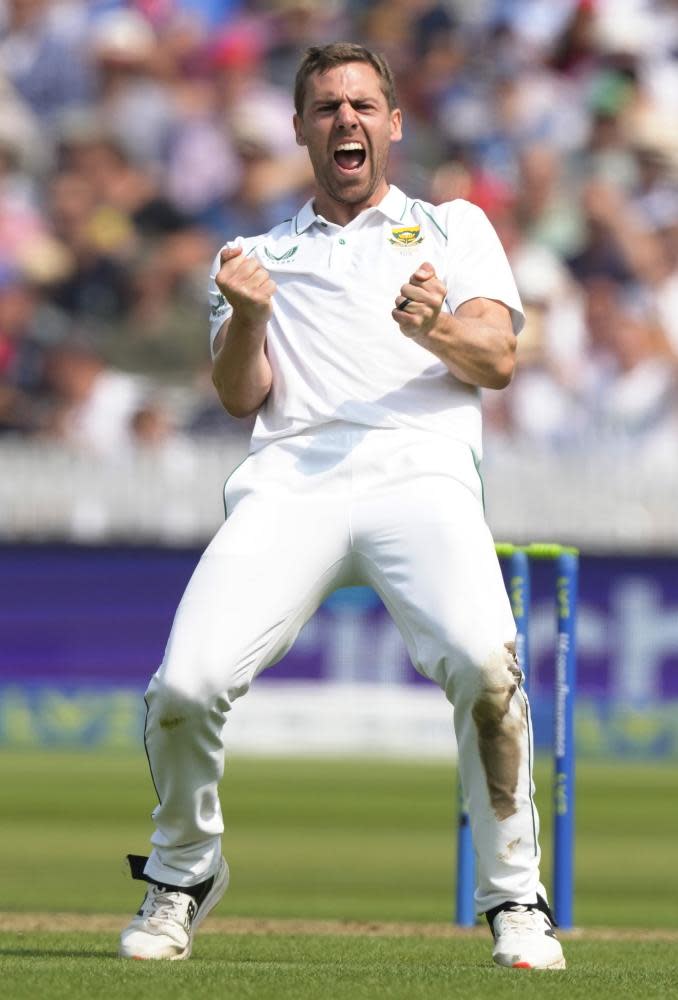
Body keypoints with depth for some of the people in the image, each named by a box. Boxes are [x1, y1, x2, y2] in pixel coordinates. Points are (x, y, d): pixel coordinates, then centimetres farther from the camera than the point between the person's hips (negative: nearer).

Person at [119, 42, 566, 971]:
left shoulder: (453, 226, 25)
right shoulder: (264, 253, 29)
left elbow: (497, 360, 9)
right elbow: (242, 396, 15)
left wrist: (434, 327, -13)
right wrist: (248, 315, -7)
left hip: (420, 467, -1)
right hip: (289, 477, 2)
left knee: (482, 662, -32)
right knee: (188, 683, -21)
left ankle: (515, 899, -15)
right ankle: (183, 873, 9)